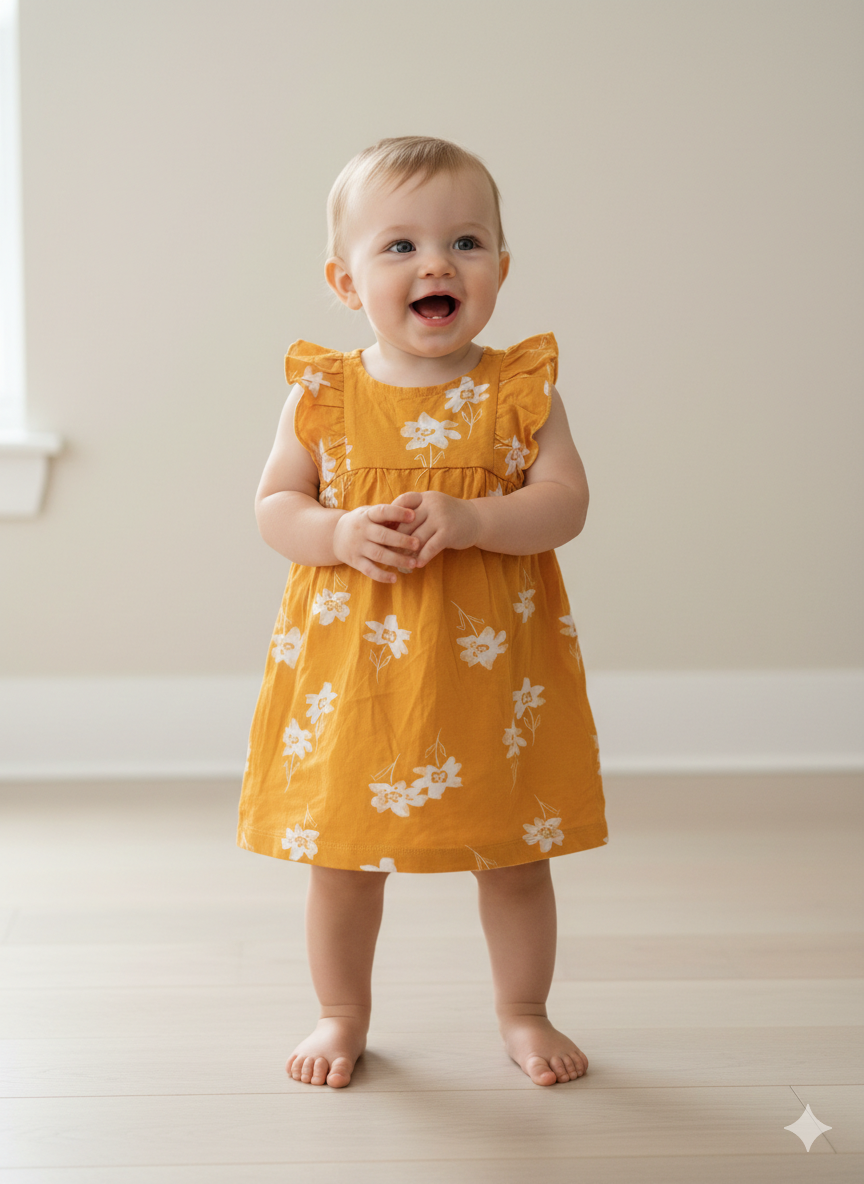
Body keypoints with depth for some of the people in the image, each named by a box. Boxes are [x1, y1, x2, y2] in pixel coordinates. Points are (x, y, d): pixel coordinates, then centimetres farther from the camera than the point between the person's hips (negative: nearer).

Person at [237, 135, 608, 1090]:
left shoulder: (519, 389, -4)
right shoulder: (323, 395, -3)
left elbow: (565, 504, -9)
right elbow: (273, 507, 0)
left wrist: (470, 520, -26)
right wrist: (339, 534, -20)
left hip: (492, 668, 0)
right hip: (351, 666, 0)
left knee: (514, 853, 12)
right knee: (342, 856, 12)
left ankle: (523, 1012, 34)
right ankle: (343, 1016, 33)